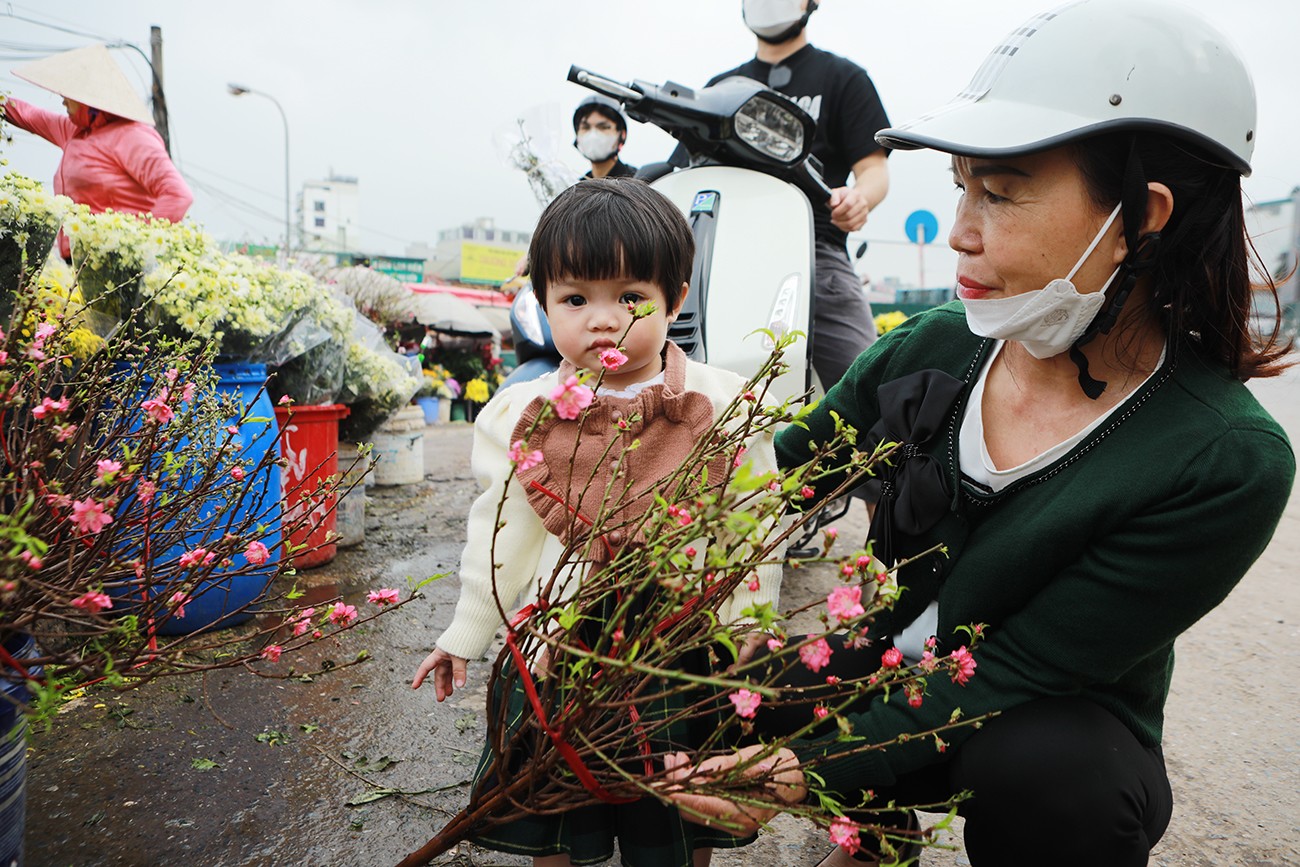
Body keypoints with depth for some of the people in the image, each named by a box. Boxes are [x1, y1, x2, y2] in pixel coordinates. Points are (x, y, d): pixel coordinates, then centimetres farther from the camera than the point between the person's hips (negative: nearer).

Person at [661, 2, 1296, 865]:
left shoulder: (1227, 465, -24)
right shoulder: (931, 349, -12)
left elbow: (1017, 675, -25)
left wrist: (818, 768, -32)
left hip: (1060, 737, -4)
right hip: (891, 683, 5)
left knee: (1038, 768, -37)